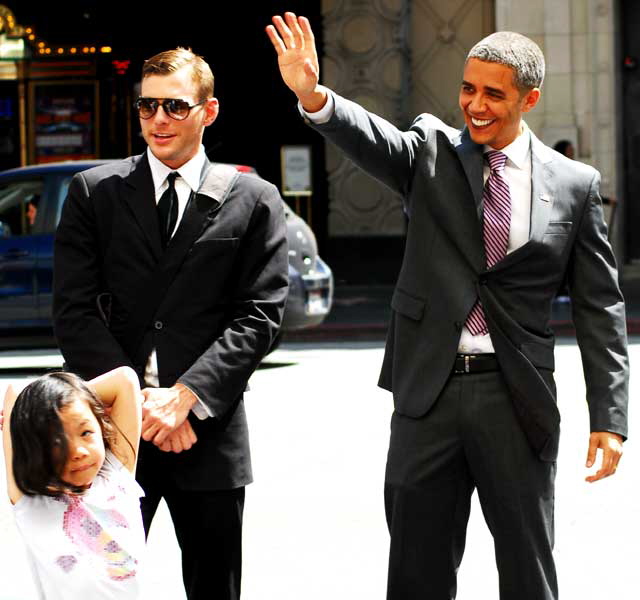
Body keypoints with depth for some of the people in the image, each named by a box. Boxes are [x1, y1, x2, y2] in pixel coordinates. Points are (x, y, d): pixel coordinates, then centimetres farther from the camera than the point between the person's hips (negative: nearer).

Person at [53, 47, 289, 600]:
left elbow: (260, 316, -1)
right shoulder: (94, 192, 6)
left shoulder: (253, 201, 5)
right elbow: (74, 311, 0)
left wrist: (185, 397, -13)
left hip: (209, 430, 0)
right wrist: (138, 400, -11)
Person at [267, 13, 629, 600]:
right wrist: (312, 96, -40)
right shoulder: (431, 152, 3)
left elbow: (600, 308, 3)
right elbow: (372, 138, -18)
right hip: (428, 393, 1)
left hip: (517, 398, 0)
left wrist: (609, 418, -3)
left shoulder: (575, 184, 2)